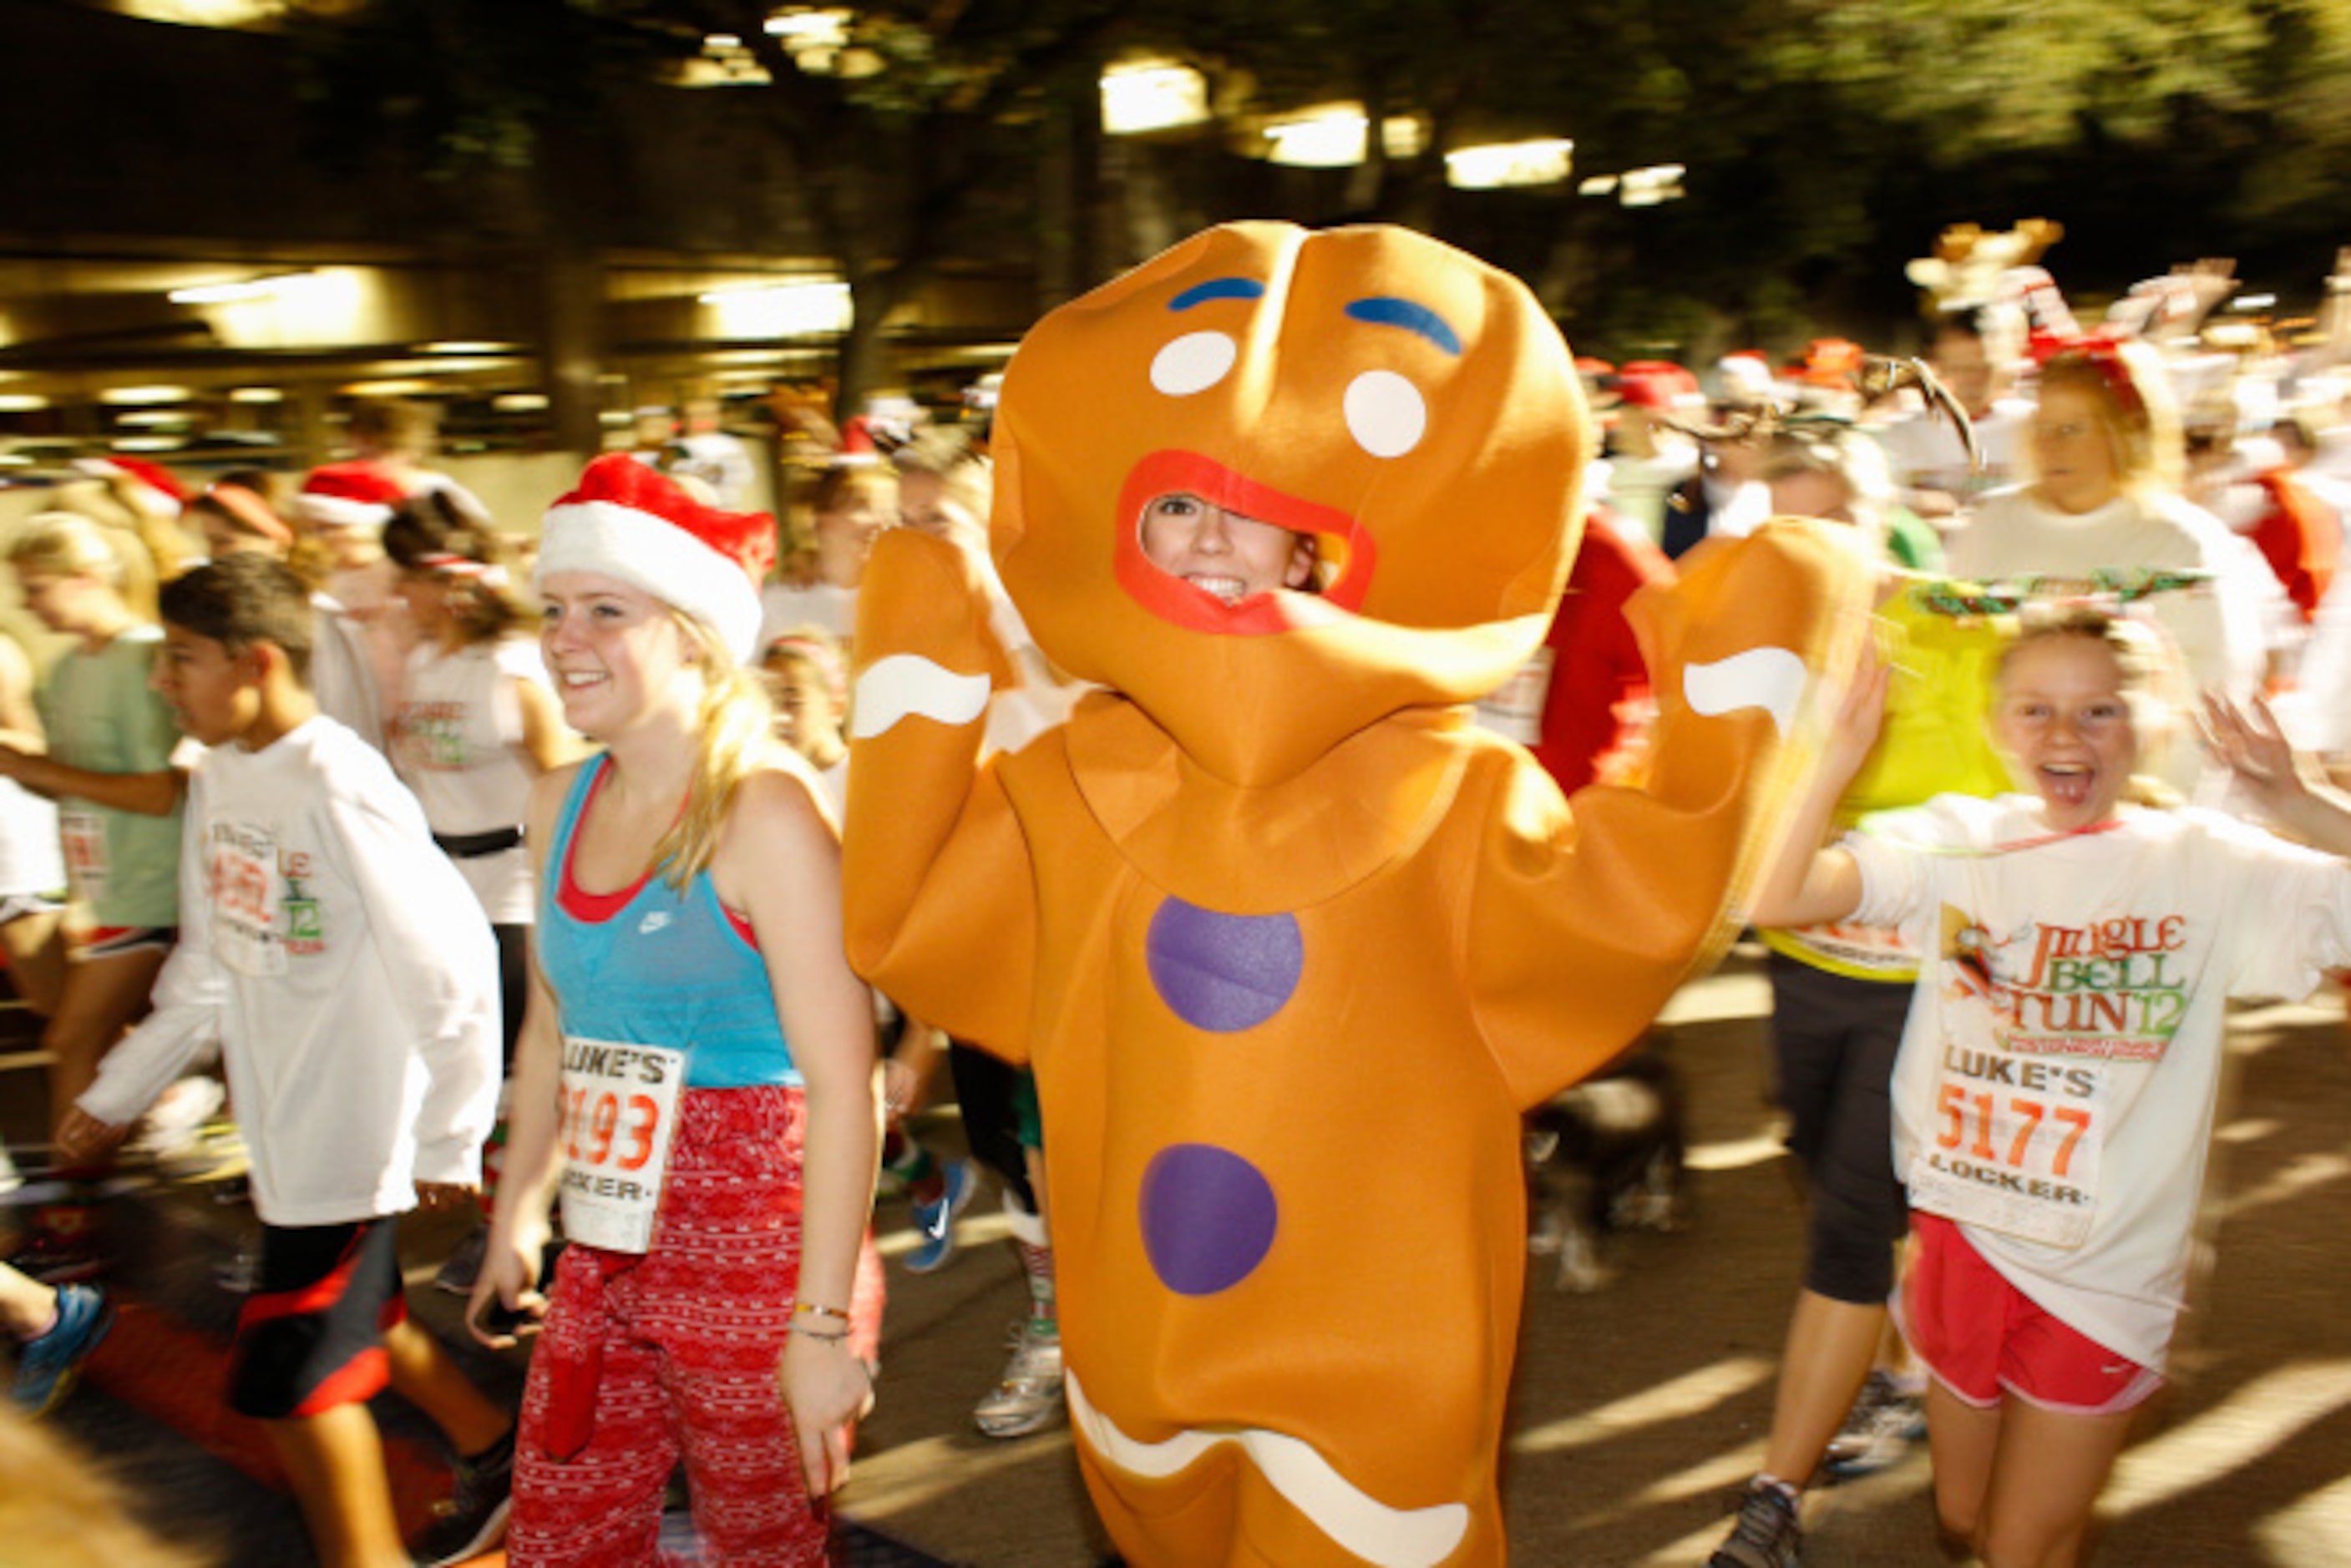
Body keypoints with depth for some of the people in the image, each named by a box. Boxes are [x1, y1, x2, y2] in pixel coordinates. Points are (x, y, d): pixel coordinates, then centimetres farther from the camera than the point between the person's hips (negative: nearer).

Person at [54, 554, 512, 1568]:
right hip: (283, 1121, 8)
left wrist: (448, 1139, -15)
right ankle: (495, 1455, 42)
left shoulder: (341, 788, -22)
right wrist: (120, 1091, 17)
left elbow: (450, 964, -21)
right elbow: (208, 964, 15)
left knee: (295, 1374, -1)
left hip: (354, 1131, -8)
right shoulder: (219, 777, 4)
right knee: (359, 1320, 21)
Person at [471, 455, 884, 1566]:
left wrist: (825, 1323, -21)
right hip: (604, 1255, 7)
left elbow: (841, 1080, -20)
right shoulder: (561, 805, 5)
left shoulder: (765, 809, -17)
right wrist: (514, 1215, 20)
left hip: (757, 1255, -6)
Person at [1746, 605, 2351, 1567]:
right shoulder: (1956, 841, -5)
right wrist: (1842, 758, -22)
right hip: (1963, 1239, 2)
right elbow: (1777, 900, -16)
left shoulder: (2205, 866, -9)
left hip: (2105, 1279, -2)